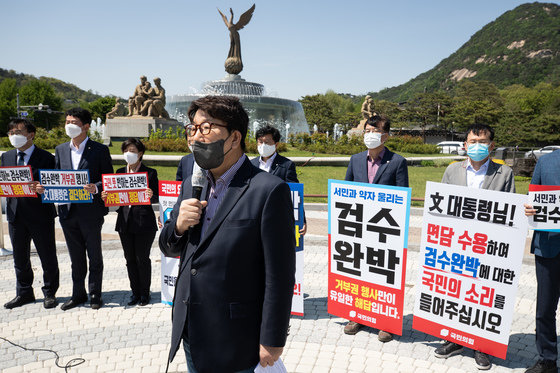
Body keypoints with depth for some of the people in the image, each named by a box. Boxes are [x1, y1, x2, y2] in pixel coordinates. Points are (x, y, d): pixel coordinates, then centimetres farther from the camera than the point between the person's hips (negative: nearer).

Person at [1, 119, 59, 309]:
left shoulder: (46, 157, -5)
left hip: (40, 214, -5)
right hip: (16, 213, 5)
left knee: (47, 257, 5)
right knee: (19, 257, 15)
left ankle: (49, 293, 20)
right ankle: (24, 293, 30)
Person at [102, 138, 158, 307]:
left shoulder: (150, 172, -1)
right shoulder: (120, 172, 12)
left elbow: (156, 199, -4)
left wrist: (151, 195, -26)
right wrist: (105, 197, -7)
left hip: (144, 222, -4)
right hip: (125, 222, 4)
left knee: (142, 258, 2)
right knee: (130, 259, 10)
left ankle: (144, 293, 17)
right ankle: (135, 292, 23)